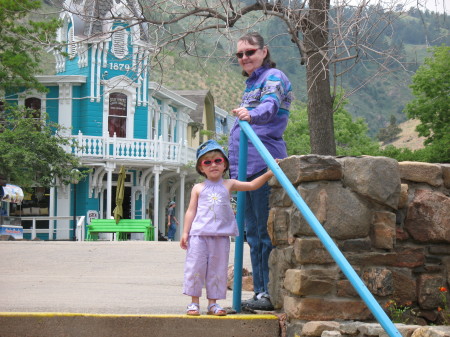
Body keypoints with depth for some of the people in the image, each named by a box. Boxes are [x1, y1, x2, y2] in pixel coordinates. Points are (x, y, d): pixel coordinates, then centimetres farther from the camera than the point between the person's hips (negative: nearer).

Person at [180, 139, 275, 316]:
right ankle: (194, 302, 6)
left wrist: (269, 173, -6)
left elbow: (252, 185, 6)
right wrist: (185, 232, -1)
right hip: (199, 234, -1)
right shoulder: (198, 188, 8)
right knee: (196, 267, -3)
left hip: (221, 236, 2)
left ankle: (213, 303, 12)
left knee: (217, 269, 4)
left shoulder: (229, 185, 11)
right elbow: (191, 211, 7)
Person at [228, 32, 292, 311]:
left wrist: (251, 115, -47)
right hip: (245, 166, 10)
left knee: (265, 230, -11)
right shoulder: (252, 83, 24)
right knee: (253, 232, 10)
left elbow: (270, 105, -25)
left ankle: (272, 293, -9)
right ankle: (260, 292, 15)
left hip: (264, 162, -10)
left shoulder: (273, 77, -4)